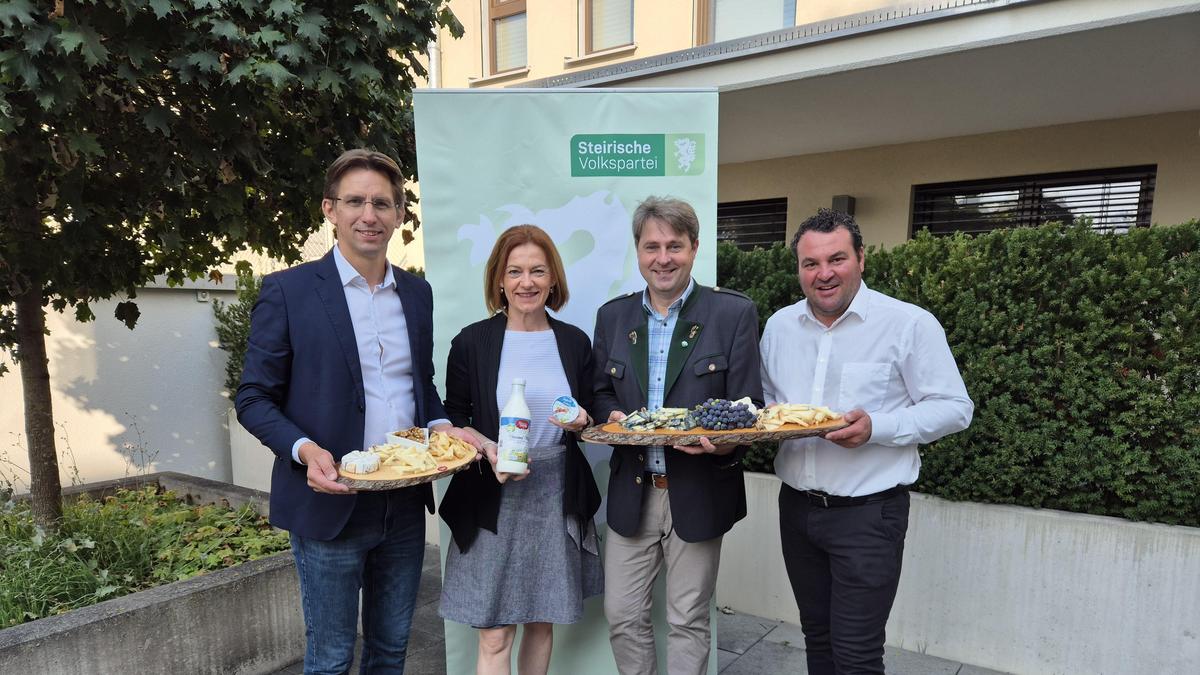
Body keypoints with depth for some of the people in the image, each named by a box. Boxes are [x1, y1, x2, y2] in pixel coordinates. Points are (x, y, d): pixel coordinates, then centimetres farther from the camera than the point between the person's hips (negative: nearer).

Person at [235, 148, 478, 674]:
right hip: (330, 503, -4)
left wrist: (441, 426, -4)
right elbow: (254, 399, -5)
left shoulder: (417, 293, 7)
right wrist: (306, 451, -22)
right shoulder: (287, 290, -7)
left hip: (405, 505, 5)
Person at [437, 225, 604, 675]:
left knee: (542, 621, 15)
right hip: (492, 497, -2)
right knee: (494, 636, 0)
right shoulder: (472, 342, -3)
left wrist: (582, 422, -11)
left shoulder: (574, 342, 4)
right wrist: (488, 449, -16)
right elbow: (454, 420, 2)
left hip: (556, 495, 3)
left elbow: (590, 416, 12)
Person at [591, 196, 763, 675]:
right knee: (621, 616, 13)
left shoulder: (734, 313, -7)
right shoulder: (612, 315, 4)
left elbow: (747, 405, -6)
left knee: (688, 621, 13)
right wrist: (611, 416, -11)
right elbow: (601, 392, 11)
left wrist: (727, 442, -27)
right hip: (631, 491, 3)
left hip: (698, 493, -3)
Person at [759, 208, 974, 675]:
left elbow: (954, 407, -9)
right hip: (796, 507, 5)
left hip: (867, 513, -5)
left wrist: (877, 428, -24)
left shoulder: (910, 324, -10)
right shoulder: (778, 325, 6)